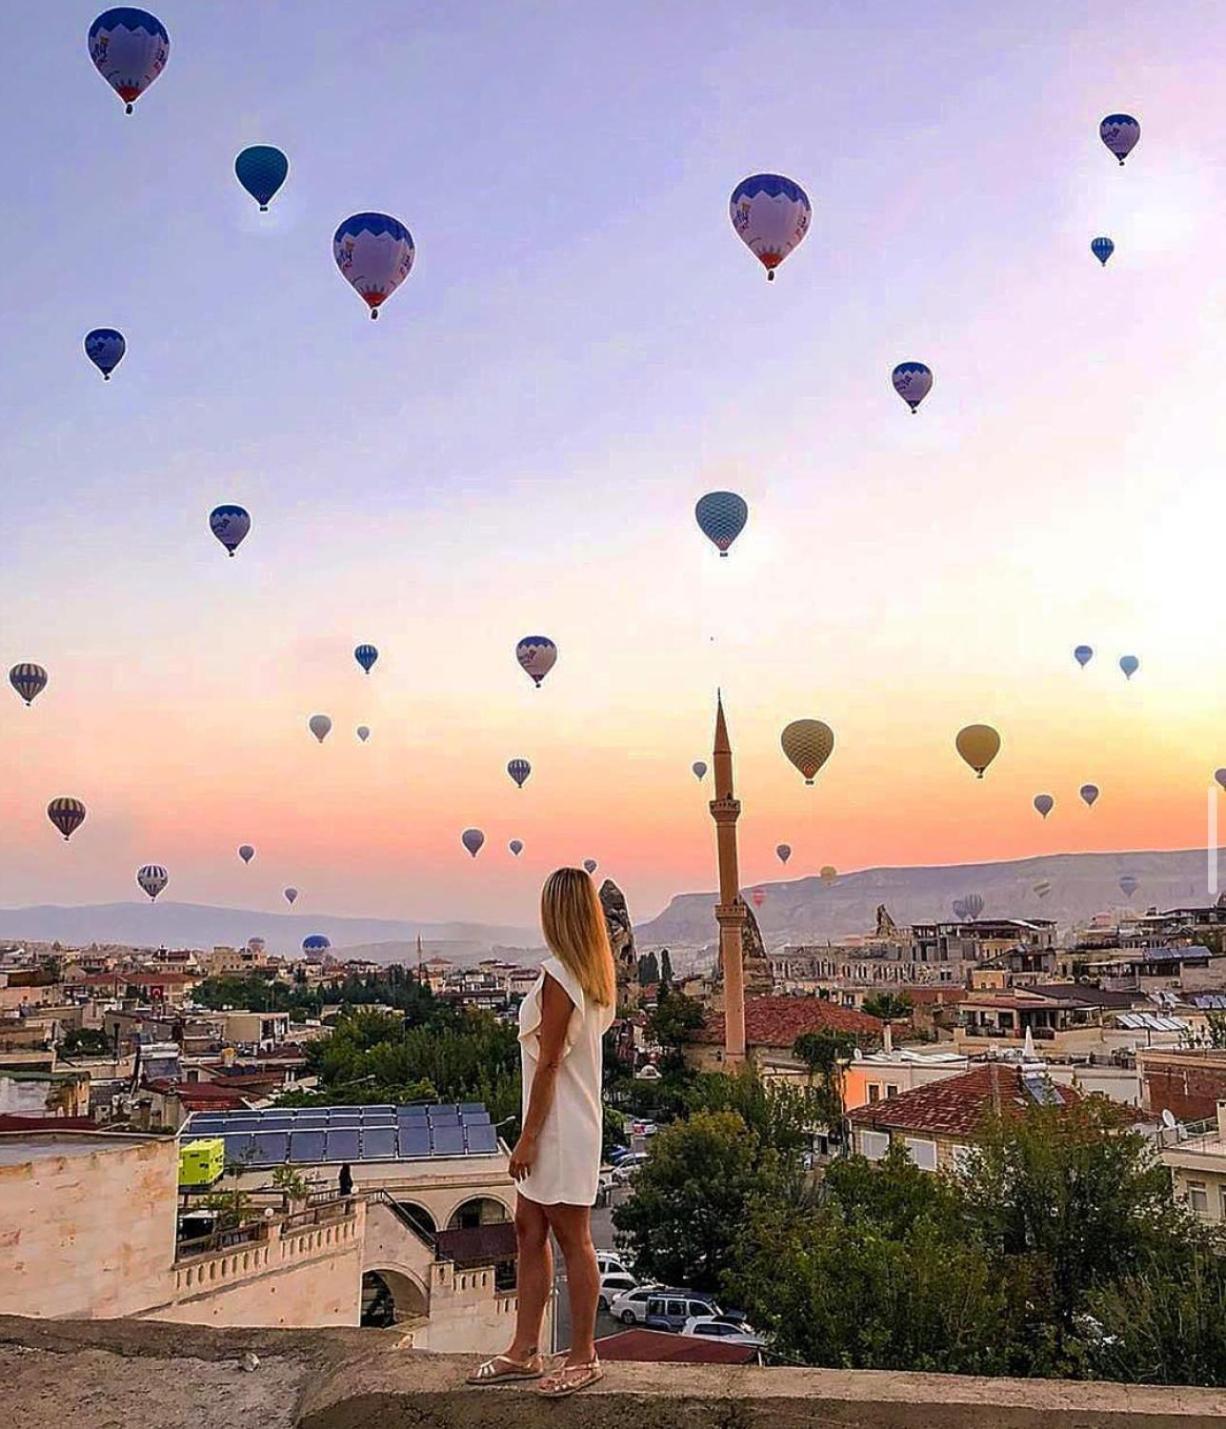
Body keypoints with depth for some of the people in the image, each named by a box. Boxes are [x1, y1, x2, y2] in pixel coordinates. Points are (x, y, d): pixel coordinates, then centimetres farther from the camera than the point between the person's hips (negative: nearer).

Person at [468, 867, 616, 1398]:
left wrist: (528, 1136, -14)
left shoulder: (557, 976, -20)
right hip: (570, 1121, 9)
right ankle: (524, 1350, 23)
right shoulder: (595, 976, 7)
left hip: (559, 1128, -9)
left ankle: (583, 1358, 15)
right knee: (529, 1231, 14)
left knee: (573, 1240, 3)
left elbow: (548, 1063, -19)